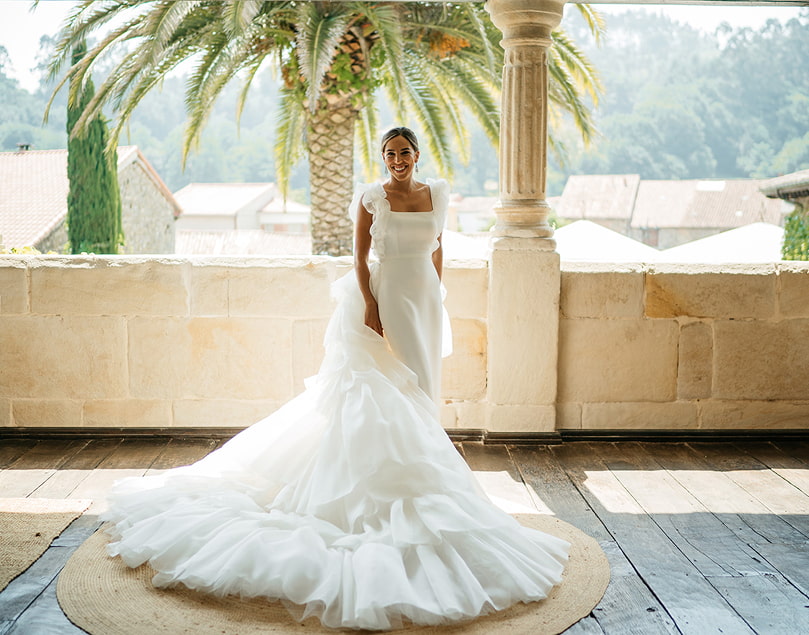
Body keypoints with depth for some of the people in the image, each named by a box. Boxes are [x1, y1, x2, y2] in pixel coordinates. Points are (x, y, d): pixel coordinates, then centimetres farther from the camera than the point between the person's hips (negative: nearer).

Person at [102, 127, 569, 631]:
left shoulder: (438, 193, 6)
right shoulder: (371, 197, -4)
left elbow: (437, 248, 14)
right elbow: (361, 256, -5)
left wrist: (435, 297, 10)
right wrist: (370, 306, -13)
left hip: (425, 300, 4)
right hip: (386, 298, -4)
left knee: (421, 386, 10)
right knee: (388, 390, -4)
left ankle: (420, 462, 23)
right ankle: (392, 467, 5)